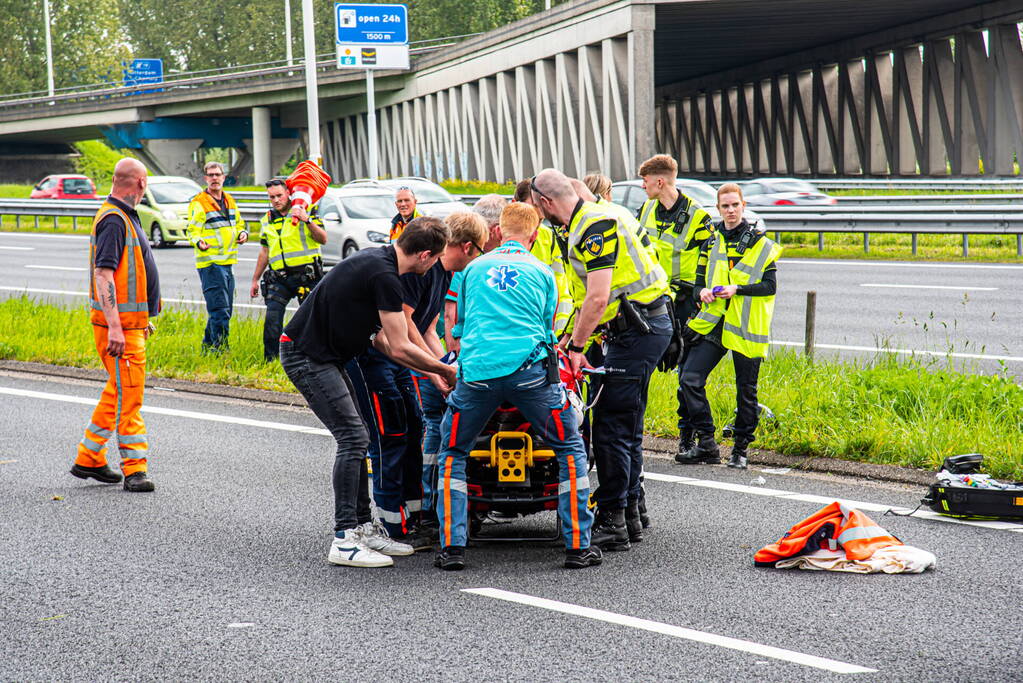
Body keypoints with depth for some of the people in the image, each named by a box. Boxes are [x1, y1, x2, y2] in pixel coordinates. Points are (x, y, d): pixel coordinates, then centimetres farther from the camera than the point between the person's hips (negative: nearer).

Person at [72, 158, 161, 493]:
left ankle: (89, 459, 22)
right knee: (128, 395, -9)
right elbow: (104, 274, -23)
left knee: (118, 393, 15)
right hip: (118, 325, -10)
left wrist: (145, 318, 28)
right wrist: (115, 327, -28)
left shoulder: (125, 217, 17)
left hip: (132, 322, 10)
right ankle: (135, 469, -8)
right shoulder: (113, 220, -16)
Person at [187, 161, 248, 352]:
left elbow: (239, 224, 26)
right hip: (210, 263, -8)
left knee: (225, 310, 14)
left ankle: (208, 344, 25)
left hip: (227, 262, 8)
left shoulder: (230, 201, 15)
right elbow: (193, 231, -12)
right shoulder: (198, 203, -7)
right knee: (220, 310, -12)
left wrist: (242, 233, 4)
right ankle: (220, 347, -9)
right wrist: (199, 242, -33)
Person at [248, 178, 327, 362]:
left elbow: (323, 239, -5)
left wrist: (308, 221, -19)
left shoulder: (306, 211, 3)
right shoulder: (267, 220, 16)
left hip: (306, 275, -3)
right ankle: (270, 360, -3)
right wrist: (255, 280, 23)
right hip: (279, 278, 3)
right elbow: (264, 252, 24)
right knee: (272, 319, -9)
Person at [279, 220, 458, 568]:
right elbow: (400, 348, -18)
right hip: (306, 356, -10)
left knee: (355, 438, 12)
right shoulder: (384, 276, -21)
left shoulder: (376, 260, 10)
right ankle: (344, 540, -12)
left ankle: (363, 527, 17)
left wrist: (430, 370, 15)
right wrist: (446, 371, -4)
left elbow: (378, 337, 16)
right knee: (353, 438, -12)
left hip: (320, 355, 10)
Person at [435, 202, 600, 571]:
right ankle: (578, 545, 7)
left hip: (476, 372, 1)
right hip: (528, 368, -1)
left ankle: (452, 547, 8)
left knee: (452, 453, 19)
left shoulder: (474, 268, 20)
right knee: (570, 449, 13)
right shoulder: (542, 272, 16)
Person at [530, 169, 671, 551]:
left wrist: (575, 347, -14)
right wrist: (571, 338, 21)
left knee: (611, 428, -9)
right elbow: (593, 296, 23)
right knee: (627, 426, 15)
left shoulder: (596, 227, -16)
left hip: (638, 330, -11)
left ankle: (612, 523, -7)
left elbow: (598, 297, -22)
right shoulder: (590, 221, 16)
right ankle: (630, 515, 21)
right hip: (645, 327, 11)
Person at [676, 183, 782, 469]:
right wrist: (703, 291, -5)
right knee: (690, 379, -8)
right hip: (714, 323, 4)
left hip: (746, 326, -4)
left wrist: (737, 289, -18)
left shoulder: (760, 244, 0)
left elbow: (770, 286, -5)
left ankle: (741, 449, 16)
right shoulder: (711, 242, 13)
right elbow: (700, 278, 18)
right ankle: (706, 443, 0)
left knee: (746, 390, 3)